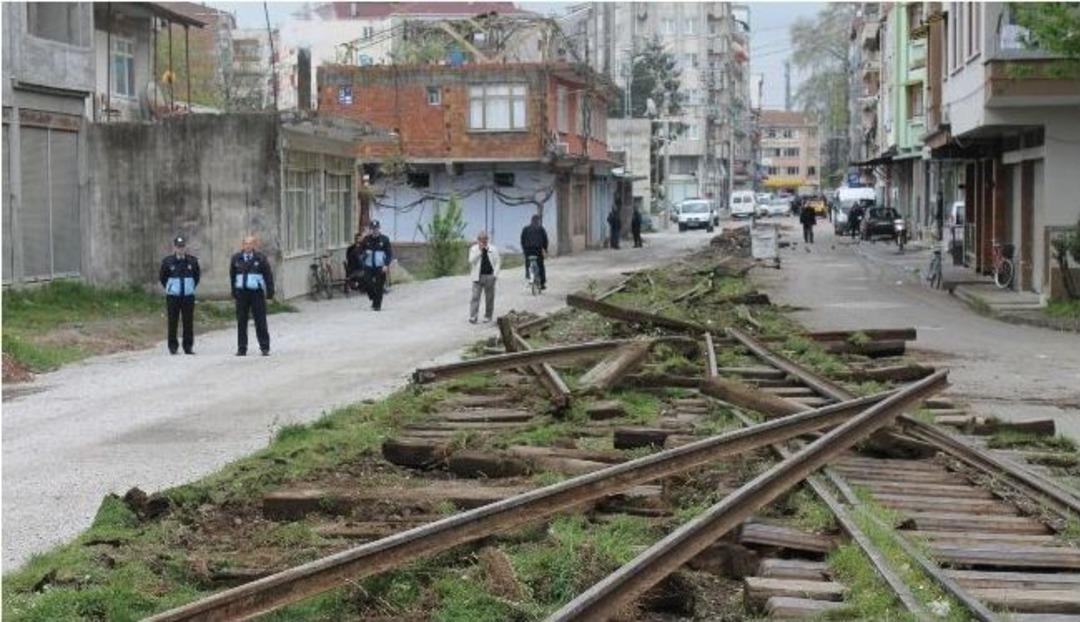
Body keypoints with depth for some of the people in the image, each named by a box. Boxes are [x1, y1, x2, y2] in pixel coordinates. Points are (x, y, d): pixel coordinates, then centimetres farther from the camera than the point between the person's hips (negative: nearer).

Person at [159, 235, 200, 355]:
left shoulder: (192, 261, 1)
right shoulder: (167, 261, -3)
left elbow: (196, 277, 15)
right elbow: (162, 277, 10)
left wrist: (191, 288, 11)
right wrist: (169, 288, 8)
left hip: (188, 296, 1)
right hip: (172, 296, -1)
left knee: (188, 322, 2)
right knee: (172, 322, 1)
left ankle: (188, 346, 9)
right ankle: (173, 346, 9)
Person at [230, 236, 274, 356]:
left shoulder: (260, 258, 1)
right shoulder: (236, 259, 7)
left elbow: (268, 275, 4)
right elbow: (232, 276, 15)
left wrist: (270, 293, -1)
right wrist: (234, 292, 11)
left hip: (257, 292, -2)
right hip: (241, 293, 2)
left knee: (260, 321, -1)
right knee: (241, 322, 4)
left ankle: (265, 348, 5)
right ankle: (241, 349, 9)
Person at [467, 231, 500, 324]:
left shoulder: (493, 249, 6)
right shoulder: (473, 249, 4)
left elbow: (497, 262, 6)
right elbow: (471, 260, -11)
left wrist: (495, 274, -5)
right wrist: (480, 250, -15)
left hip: (490, 276, 1)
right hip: (478, 276, -1)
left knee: (489, 297, 6)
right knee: (475, 296, -7)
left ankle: (488, 316, 16)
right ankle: (473, 316, -9)